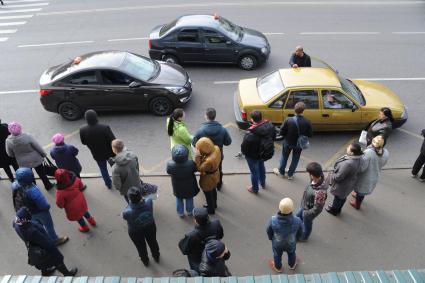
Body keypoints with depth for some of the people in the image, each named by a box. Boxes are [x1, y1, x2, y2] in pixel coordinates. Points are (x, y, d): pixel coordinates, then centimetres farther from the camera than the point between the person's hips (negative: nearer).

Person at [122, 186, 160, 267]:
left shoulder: (127, 212, -42)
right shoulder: (149, 201, -34)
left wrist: (131, 203, -19)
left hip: (136, 232, -2)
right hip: (150, 227, 2)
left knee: (141, 247, 30)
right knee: (153, 242, 32)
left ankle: (145, 261, 59)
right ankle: (156, 257, 60)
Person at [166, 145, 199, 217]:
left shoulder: (170, 165, -35)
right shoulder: (191, 163, -37)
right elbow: (195, 169, -15)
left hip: (178, 188, 0)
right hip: (189, 187, 0)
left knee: (179, 200, 30)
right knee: (189, 199, 30)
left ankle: (180, 213, 51)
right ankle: (189, 211, 53)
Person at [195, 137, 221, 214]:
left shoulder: (209, 161, -45)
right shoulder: (216, 148, -23)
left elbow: (199, 168, -29)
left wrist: (197, 157, -33)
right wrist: (201, 156, -19)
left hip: (208, 179, -7)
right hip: (215, 174, 7)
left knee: (208, 195, 22)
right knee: (213, 190, 33)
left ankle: (211, 210, 49)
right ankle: (214, 205, 60)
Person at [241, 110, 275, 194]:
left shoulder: (250, 134, -39)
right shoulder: (270, 126, -19)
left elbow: (244, 146, -26)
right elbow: (273, 136, -1)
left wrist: (244, 152, -3)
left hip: (253, 156, -6)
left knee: (254, 172, 18)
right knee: (261, 167, 33)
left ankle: (255, 189, 42)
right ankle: (263, 184, 57)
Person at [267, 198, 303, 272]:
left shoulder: (273, 220, -39)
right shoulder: (297, 221, -38)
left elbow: (269, 232, -17)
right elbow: (300, 233, -15)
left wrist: (271, 238, 7)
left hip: (277, 244, -1)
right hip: (291, 244, 1)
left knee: (277, 255, 31)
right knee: (291, 254, 34)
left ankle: (278, 267, 60)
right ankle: (292, 265, 64)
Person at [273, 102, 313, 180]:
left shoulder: (288, 120, -27)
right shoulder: (307, 122, -23)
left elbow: (281, 132, -19)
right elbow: (310, 134, -11)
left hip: (288, 142, -1)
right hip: (299, 144, 1)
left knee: (284, 157, 24)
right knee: (295, 159, 24)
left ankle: (281, 172, 44)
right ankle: (290, 174, 40)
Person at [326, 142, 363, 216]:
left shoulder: (348, 164, -44)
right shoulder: (358, 158, -16)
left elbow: (338, 177, -33)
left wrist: (331, 175, -11)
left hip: (342, 185, -7)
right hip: (349, 183, 7)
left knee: (338, 198, 22)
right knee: (342, 197, 31)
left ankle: (333, 210, 49)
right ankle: (338, 209, 56)